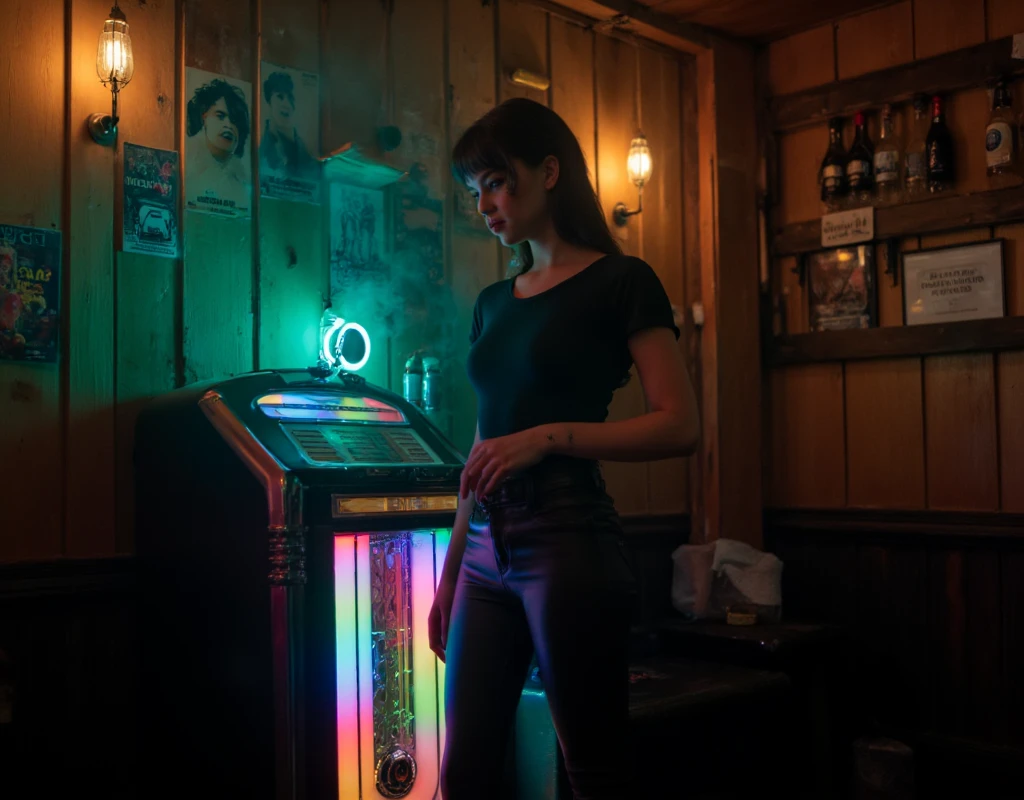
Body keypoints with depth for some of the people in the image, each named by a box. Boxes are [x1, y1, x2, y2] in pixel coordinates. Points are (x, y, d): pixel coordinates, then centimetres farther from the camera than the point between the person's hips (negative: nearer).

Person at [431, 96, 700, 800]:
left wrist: (549, 436, -19)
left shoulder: (621, 282, -1)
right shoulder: (493, 303, 17)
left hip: (568, 538, -6)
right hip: (487, 550, 7)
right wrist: (448, 575, 20)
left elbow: (680, 426, -10)